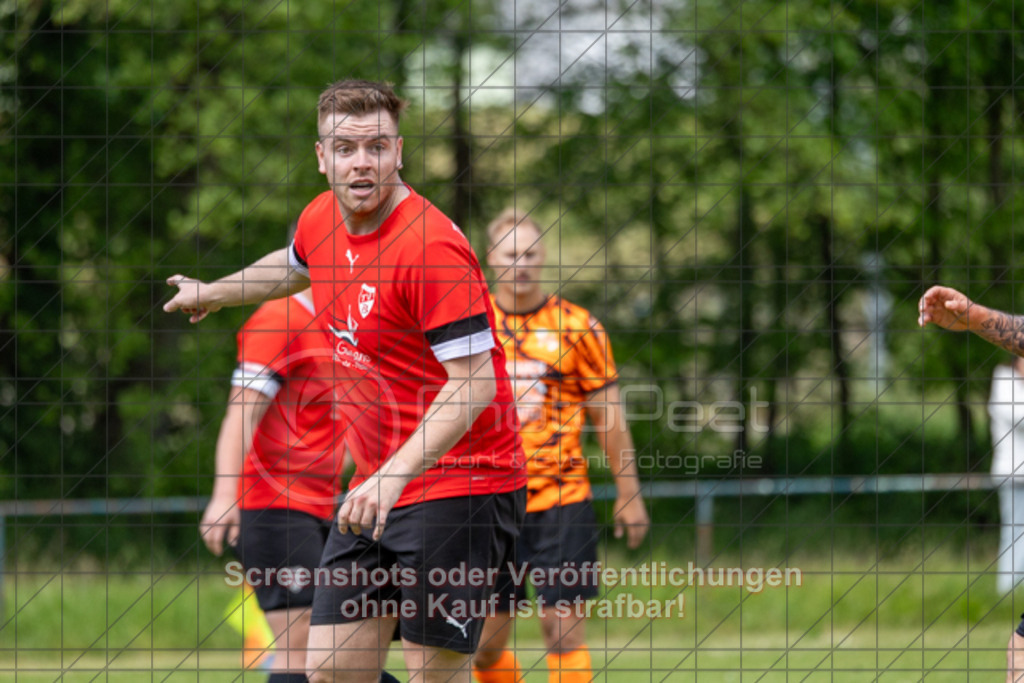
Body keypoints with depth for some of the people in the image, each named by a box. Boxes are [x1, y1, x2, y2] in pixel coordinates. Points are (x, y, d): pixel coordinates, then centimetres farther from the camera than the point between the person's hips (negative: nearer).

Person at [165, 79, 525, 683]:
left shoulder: (431, 247, -20)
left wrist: (394, 475, -33)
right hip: (376, 486, 8)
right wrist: (213, 293, 45)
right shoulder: (321, 221, 5)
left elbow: (475, 384, -25)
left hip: (457, 482, -8)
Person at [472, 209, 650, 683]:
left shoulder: (576, 326, 1)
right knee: (485, 642, 3)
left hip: (561, 500, -2)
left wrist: (628, 494, 5)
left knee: (564, 629, -8)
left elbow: (608, 417, 7)